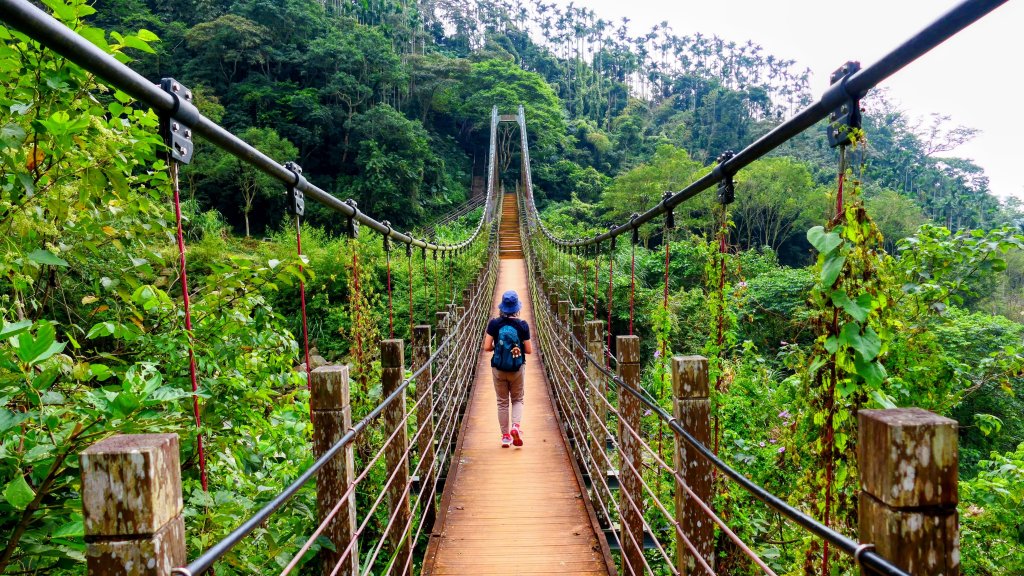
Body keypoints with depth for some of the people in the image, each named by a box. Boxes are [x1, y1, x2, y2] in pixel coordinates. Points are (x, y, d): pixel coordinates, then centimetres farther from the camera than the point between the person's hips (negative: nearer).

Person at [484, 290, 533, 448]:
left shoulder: (494, 324, -10)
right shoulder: (522, 325, -10)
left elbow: (487, 347, -10)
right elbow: (529, 350, -6)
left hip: (498, 369, 0)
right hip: (517, 369, 0)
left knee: (502, 402, 13)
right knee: (517, 399, 17)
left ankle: (505, 436, 17)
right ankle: (516, 425, -6)